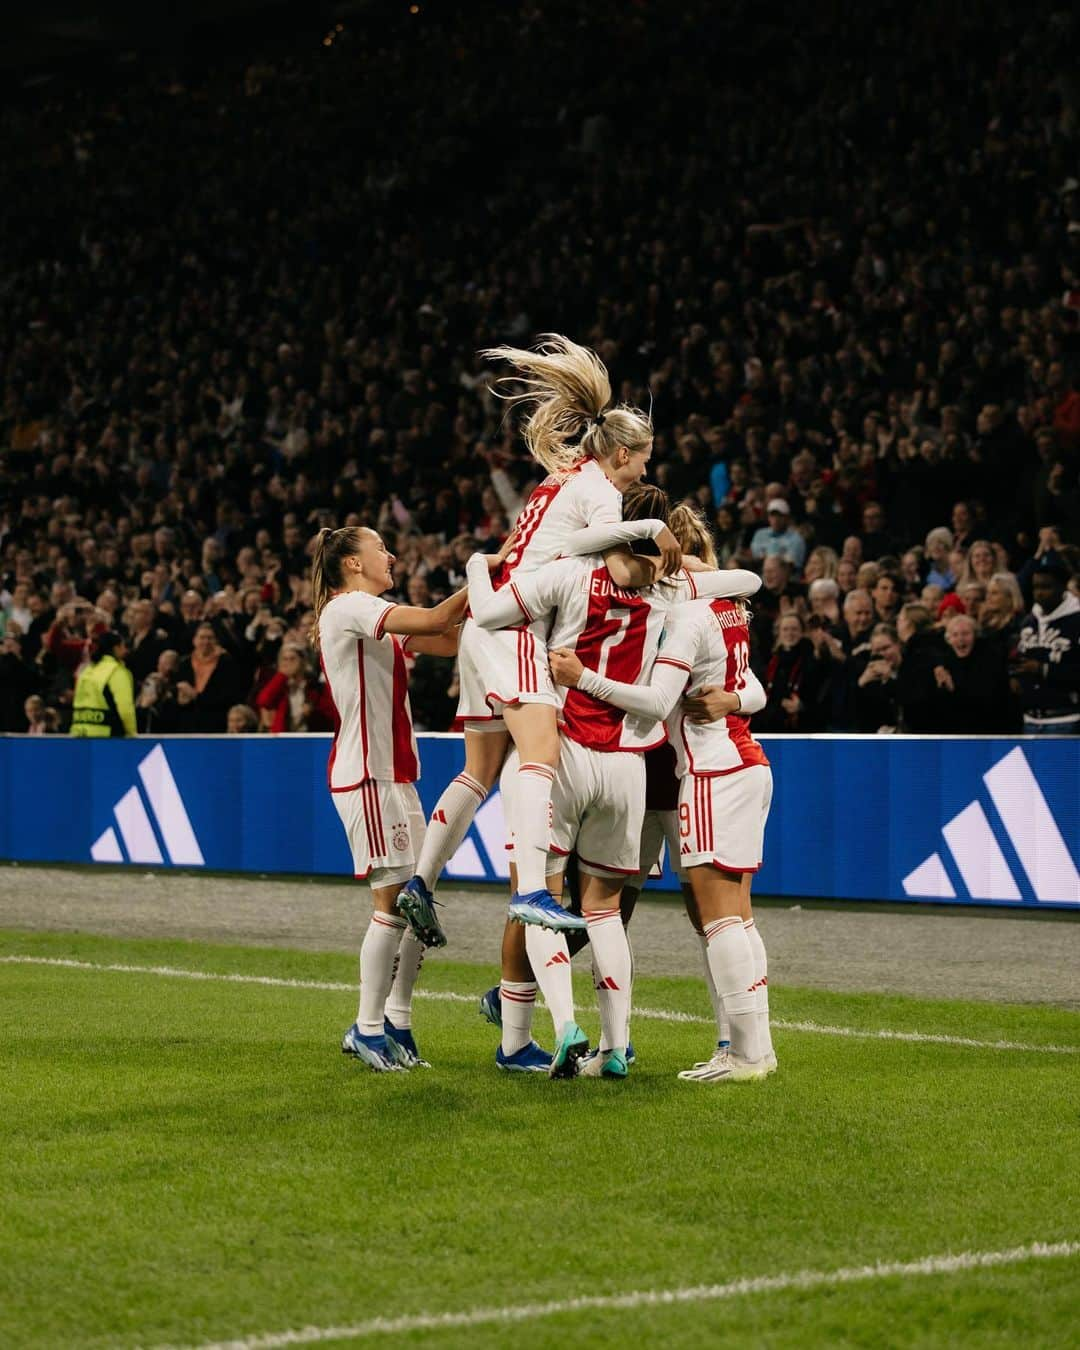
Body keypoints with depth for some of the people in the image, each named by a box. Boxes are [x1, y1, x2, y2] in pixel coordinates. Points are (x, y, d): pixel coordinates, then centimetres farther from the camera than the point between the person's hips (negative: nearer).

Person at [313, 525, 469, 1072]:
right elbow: (431, 622, -21)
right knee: (395, 899, -9)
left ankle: (397, 1022, 15)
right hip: (366, 773, -10)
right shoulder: (349, 607, -10)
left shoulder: (372, 616, 20)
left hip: (393, 773, 10)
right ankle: (367, 1027, -1)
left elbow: (449, 639, 16)